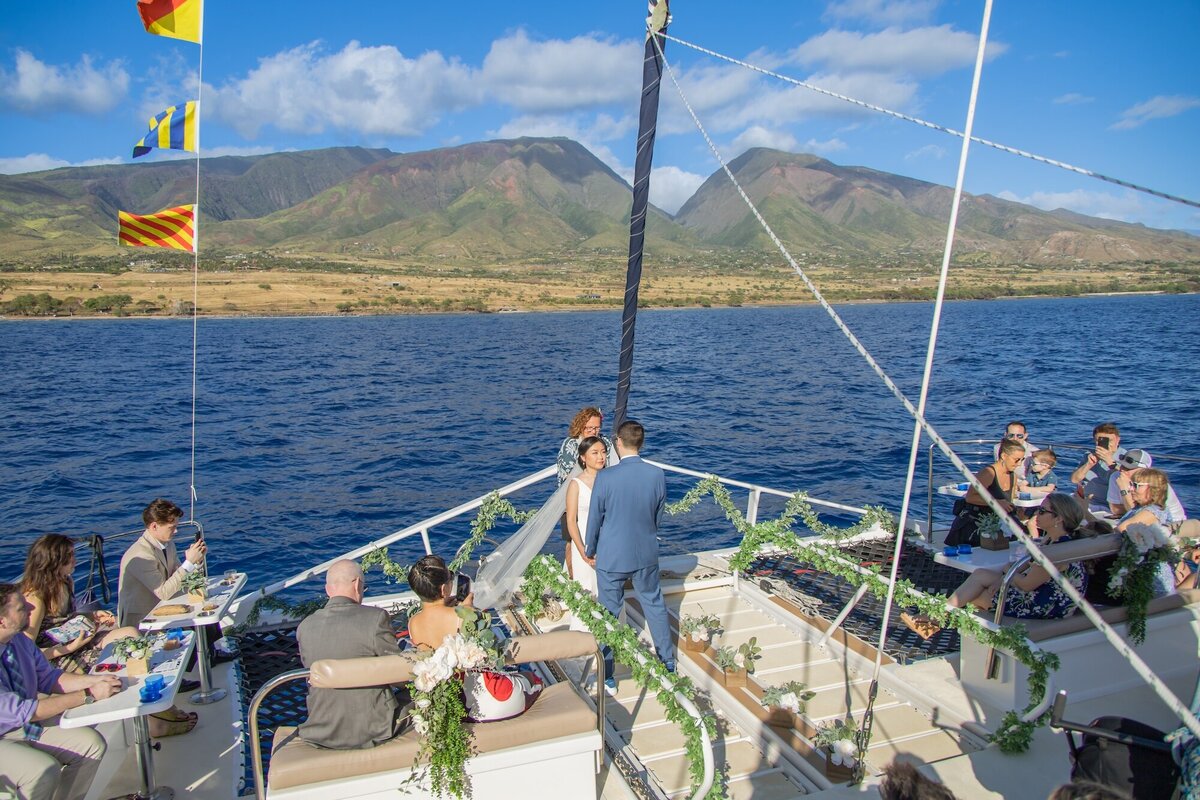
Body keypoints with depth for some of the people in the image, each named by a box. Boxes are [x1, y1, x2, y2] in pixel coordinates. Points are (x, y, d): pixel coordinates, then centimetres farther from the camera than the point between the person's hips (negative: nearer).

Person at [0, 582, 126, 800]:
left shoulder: (19, 639, -7)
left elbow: (47, 677, 4)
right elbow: (21, 712, -29)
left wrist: (92, 680, -14)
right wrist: (89, 695, -29)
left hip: (26, 725, 7)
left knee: (92, 743, -9)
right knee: (45, 770, -29)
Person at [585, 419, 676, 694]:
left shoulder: (605, 478, -20)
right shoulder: (658, 475, -10)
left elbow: (595, 519, -8)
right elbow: (658, 516, 4)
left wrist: (590, 551, 8)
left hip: (612, 557, -3)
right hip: (646, 555, 3)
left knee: (609, 613, 10)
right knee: (655, 605, 21)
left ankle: (607, 679, 20)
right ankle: (668, 663, 36)